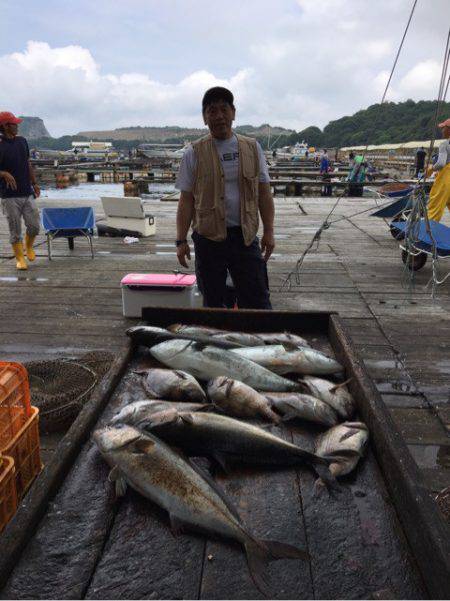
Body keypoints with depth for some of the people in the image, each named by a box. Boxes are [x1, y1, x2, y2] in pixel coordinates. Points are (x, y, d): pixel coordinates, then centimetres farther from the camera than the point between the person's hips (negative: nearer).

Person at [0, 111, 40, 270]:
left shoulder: (21, 141, 8)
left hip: (27, 193, 5)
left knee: (34, 226, 4)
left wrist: (34, 183, 17)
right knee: (15, 230, 3)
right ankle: (20, 258, 16)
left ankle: (28, 247, 32)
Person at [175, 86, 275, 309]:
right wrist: (181, 240, -4)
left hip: (245, 235, 1)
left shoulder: (252, 148, 6)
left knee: (258, 301, 3)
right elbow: (186, 200, 1)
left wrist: (268, 231, 2)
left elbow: (264, 193, 8)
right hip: (209, 238, -1)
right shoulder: (194, 153, 1)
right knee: (213, 303, 10)